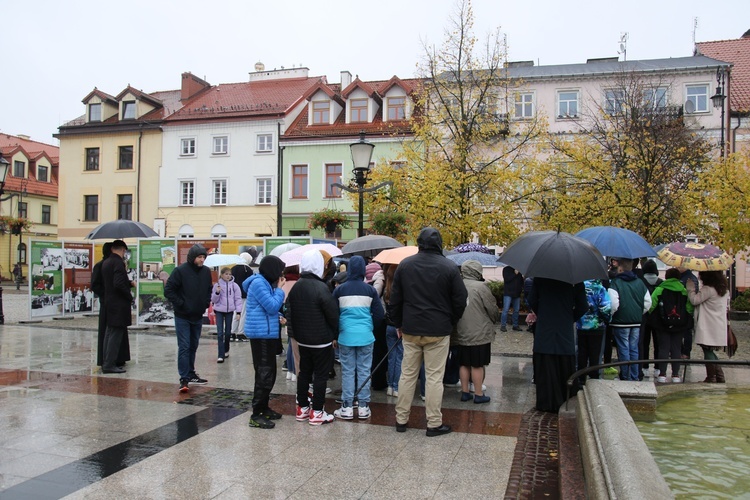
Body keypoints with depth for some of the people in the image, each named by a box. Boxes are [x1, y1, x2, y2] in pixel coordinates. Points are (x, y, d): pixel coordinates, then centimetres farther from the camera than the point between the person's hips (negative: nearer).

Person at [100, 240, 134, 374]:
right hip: (119, 304, -10)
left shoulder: (106, 263, 12)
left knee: (110, 333, 15)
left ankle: (107, 363, 21)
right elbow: (119, 284, -25)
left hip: (109, 302, 10)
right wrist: (129, 297, -13)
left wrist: (129, 282, 20)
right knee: (116, 334, -4)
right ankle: (109, 365, -2)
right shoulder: (118, 262, -17)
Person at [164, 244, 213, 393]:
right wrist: (180, 304, -15)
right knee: (184, 347, -6)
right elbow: (168, 290, -12)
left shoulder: (206, 272, 3)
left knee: (193, 346, 15)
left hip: (198, 317, 6)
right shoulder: (180, 271, -13)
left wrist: (206, 303, 5)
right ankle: (184, 379, -3)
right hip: (182, 317, -5)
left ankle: (191, 374, 27)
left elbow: (209, 290, 18)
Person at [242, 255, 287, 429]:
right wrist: (279, 289, -10)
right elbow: (272, 306, -21)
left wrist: (279, 317, 4)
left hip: (267, 333, 10)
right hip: (261, 334, -10)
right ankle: (256, 415, -3)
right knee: (264, 374, -8)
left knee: (268, 373, 16)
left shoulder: (266, 283, 15)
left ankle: (263, 408, 26)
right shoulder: (258, 283, -16)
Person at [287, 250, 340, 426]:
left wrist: (295, 332, 17)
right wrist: (334, 335, -1)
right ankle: (317, 412, 6)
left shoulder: (295, 287, 3)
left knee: (304, 372, 16)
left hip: (302, 339, 7)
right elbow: (333, 314, -15)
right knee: (321, 375, 2)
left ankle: (302, 408, 24)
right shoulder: (321, 287, -19)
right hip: (321, 339, -7)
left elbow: (289, 312, 9)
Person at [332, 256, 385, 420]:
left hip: (346, 336, 0)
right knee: (364, 371, 7)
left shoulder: (339, 289, -4)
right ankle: (363, 408, 12)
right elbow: (379, 315, -2)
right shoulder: (370, 290, -3)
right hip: (366, 336, 0)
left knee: (347, 371, 6)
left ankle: (347, 408, 10)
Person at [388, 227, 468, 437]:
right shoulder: (450, 268, -7)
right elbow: (460, 301, -3)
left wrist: (398, 323, 14)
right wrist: (451, 323, 11)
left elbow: (395, 299, 4)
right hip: (438, 332, -3)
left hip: (410, 330, 3)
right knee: (434, 377, 4)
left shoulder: (405, 265, 1)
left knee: (407, 374, 11)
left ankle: (401, 419, 19)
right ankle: (434, 423, 10)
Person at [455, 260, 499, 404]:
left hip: (461, 334, 5)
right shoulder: (481, 287, -15)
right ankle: (479, 394, 13)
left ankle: (465, 392, 23)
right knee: (477, 365, 4)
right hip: (480, 334, -5)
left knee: (464, 364, 13)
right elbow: (493, 309, -8)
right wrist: (494, 320, 12)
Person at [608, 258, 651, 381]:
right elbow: (648, 303, 11)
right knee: (634, 349, 12)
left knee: (623, 349, 1)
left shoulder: (615, 283, -11)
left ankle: (625, 377, 7)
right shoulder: (640, 282, 8)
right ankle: (634, 377, 17)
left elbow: (613, 304, -19)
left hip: (621, 321, -5)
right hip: (637, 322, 6)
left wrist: (609, 316, -3)